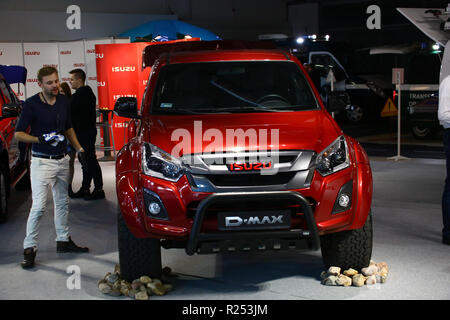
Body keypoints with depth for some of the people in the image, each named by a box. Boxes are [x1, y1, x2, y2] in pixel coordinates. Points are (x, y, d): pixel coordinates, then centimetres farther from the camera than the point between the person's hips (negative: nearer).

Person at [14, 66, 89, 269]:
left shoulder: (64, 102, 8)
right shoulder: (32, 104, -10)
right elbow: (18, 134, -9)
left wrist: (79, 149, 11)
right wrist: (41, 139, -24)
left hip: (62, 160, 6)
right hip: (42, 161, -6)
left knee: (62, 203, 15)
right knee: (39, 206, -11)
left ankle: (63, 240, 27)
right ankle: (29, 247, -2)